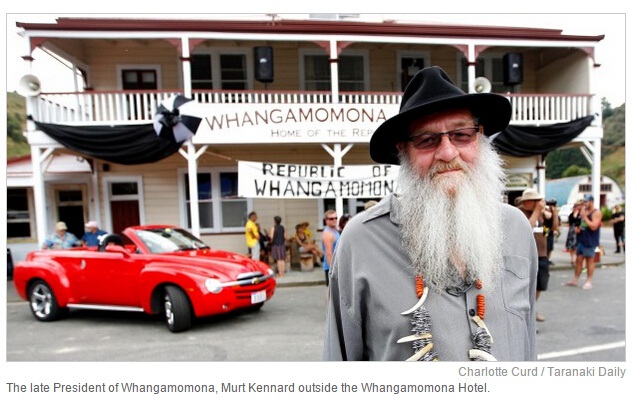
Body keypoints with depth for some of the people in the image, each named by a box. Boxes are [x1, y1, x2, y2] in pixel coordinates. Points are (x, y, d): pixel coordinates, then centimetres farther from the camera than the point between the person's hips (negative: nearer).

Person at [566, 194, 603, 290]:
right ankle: (575, 280, 16)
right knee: (578, 259, 9)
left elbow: (593, 226, -20)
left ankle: (589, 282, 10)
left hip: (590, 241, -7)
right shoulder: (584, 210, 13)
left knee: (590, 260, 1)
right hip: (581, 239, 7)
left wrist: (584, 217, -19)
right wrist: (578, 228, 6)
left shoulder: (596, 212, -11)